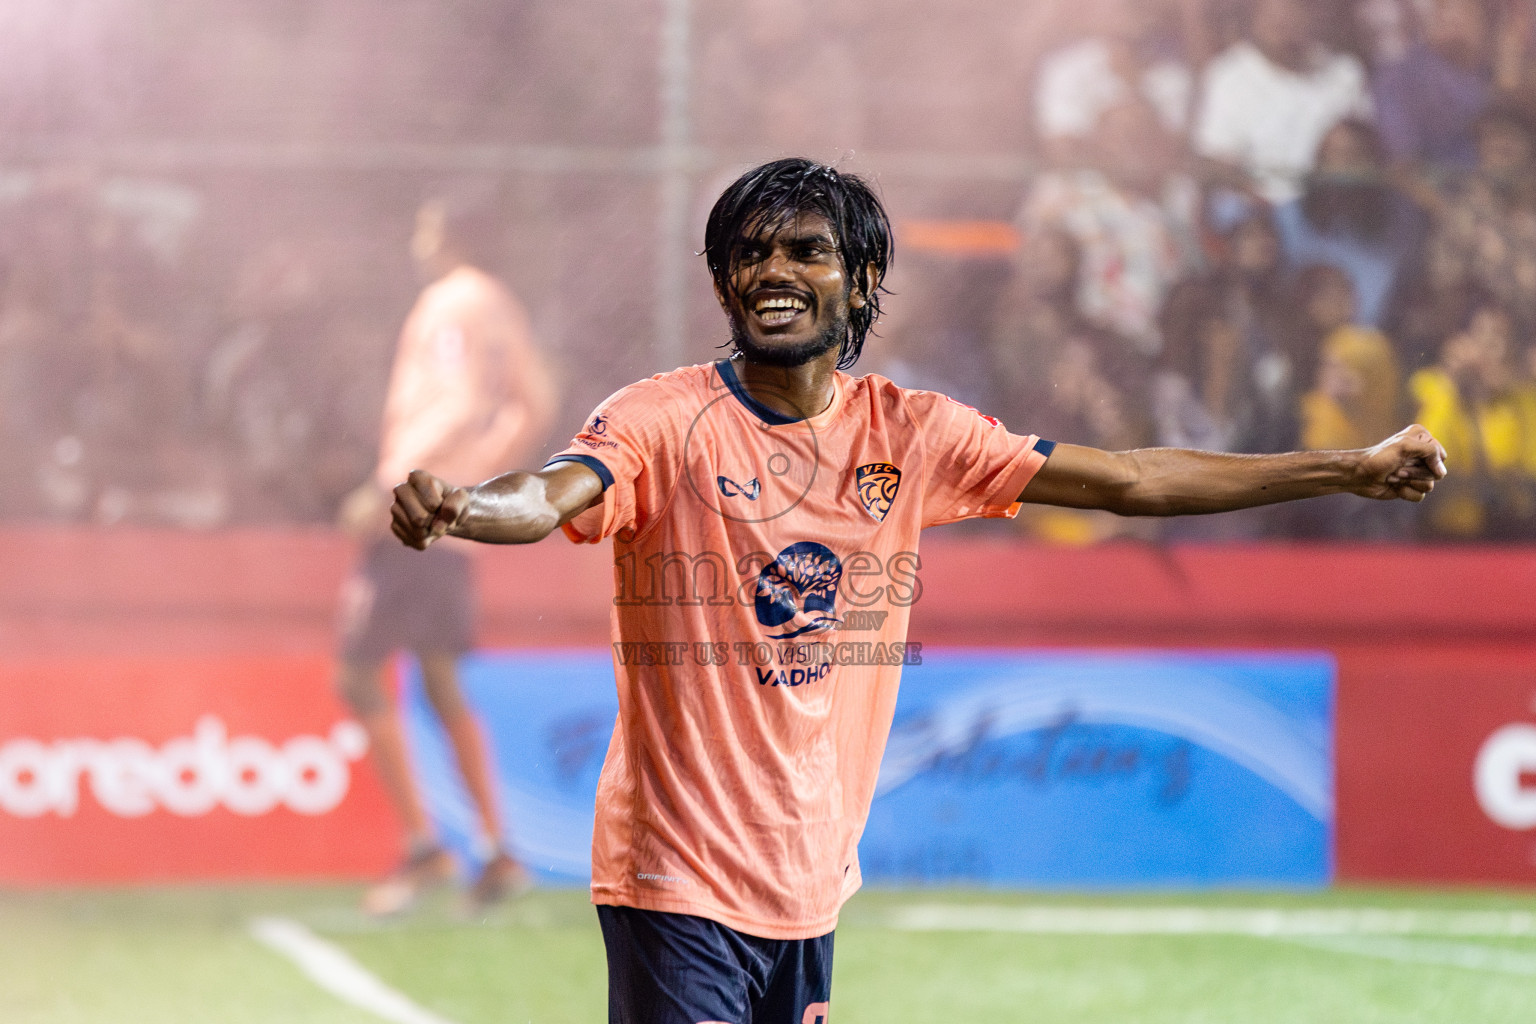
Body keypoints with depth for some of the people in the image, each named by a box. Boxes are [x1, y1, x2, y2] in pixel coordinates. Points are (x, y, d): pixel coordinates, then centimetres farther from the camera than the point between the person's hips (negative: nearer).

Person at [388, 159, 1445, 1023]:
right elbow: (551, 496, -27)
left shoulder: (913, 433, 6)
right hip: (681, 880, -5)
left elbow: (1125, 480, 11)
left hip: (813, 880, 5)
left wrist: (1348, 470, 11)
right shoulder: (666, 421, -9)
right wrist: (453, 508, -51)